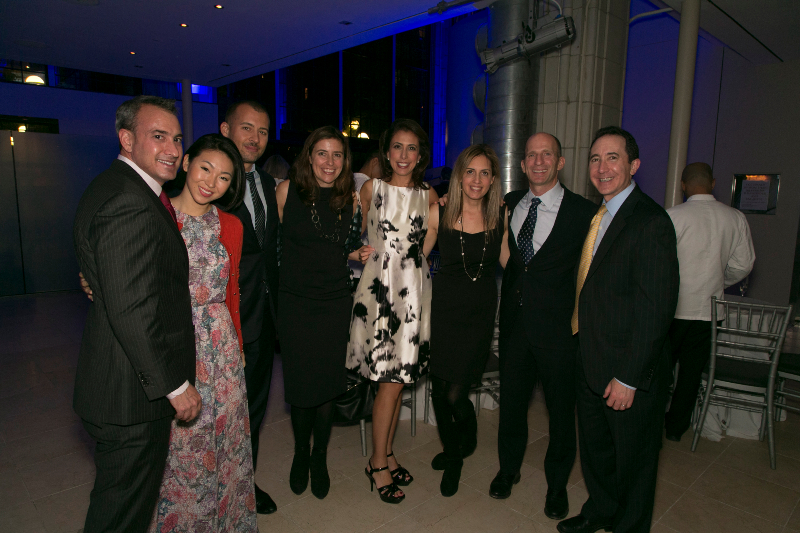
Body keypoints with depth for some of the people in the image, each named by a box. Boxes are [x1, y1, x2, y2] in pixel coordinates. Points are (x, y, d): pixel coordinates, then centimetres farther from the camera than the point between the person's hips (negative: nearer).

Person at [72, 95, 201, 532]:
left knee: (121, 497, 27)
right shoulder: (130, 203, -24)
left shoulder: (113, 187, 10)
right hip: (133, 396, -11)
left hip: (124, 383, 11)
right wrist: (175, 385, -19)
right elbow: (132, 311, -28)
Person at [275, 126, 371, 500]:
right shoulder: (287, 190, -2)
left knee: (328, 385, 7)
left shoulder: (351, 199, 3)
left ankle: (320, 458, 32)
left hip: (335, 303, 1)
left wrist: (358, 254, 0)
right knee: (300, 385, 6)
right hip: (295, 303, -1)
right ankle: (301, 453, 35)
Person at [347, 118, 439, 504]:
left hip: (414, 287, 4)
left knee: (399, 376, 10)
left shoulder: (429, 196, 8)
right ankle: (378, 463, 16)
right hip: (380, 284, -3)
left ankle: (386, 454, 28)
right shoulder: (372, 189, 2)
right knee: (392, 379, -3)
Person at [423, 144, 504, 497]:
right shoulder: (439, 213, -5)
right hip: (443, 309, 1)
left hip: (479, 313, -1)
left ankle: (467, 442, 33)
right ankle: (452, 452, 41)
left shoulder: (499, 216, -3)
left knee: (456, 394, -4)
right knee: (439, 388, 11)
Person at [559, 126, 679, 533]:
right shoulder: (598, 216, 9)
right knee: (594, 448, 24)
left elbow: (657, 308, -21)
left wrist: (628, 378, -20)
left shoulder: (651, 222, -18)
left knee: (632, 458, 15)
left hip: (630, 375, -8)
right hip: (591, 363, 8)